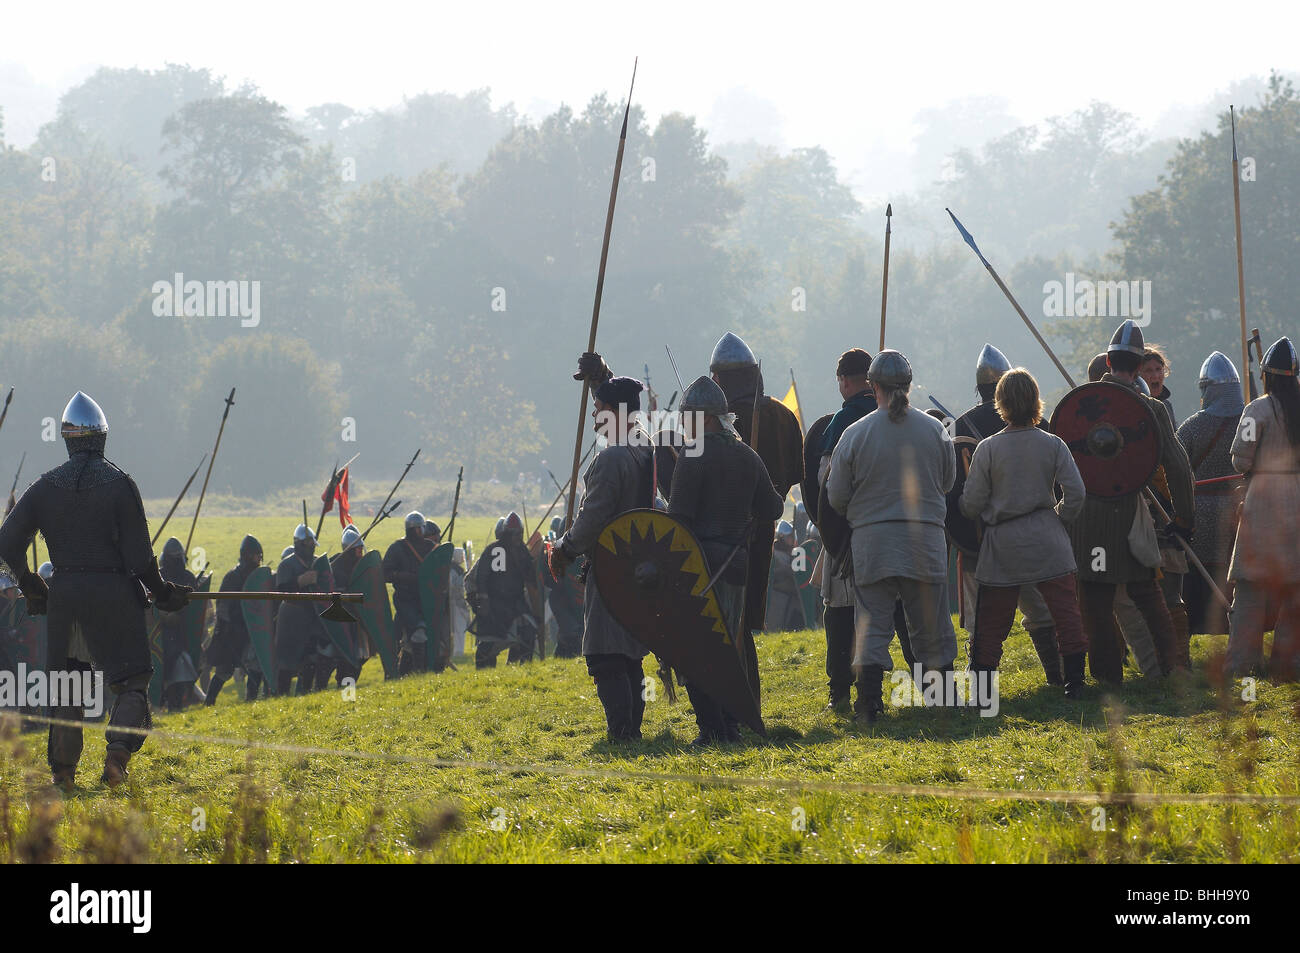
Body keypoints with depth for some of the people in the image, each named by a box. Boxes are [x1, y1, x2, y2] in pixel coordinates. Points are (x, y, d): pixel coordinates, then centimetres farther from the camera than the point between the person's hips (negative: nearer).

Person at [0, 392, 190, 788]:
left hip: (64, 591, 3)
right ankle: (119, 747, -20)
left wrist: (32, 586, 15)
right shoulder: (119, 484, -8)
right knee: (131, 680, 4)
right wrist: (161, 591, 6)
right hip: (114, 592, -3)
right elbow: (139, 554, -9)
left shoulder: (46, 486, 2)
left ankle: (63, 769, 14)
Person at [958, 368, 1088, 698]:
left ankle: (981, 687, 9)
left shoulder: (988, 448, -7)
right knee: (1065, 612, 7)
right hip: (1048, 542, 0)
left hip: (1002, 546, 0)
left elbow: (971, 504, -4)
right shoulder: (1053, 445, -4)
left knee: (991, 621, 7)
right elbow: (1075, 493, -6)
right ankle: (1074, 680, 7)